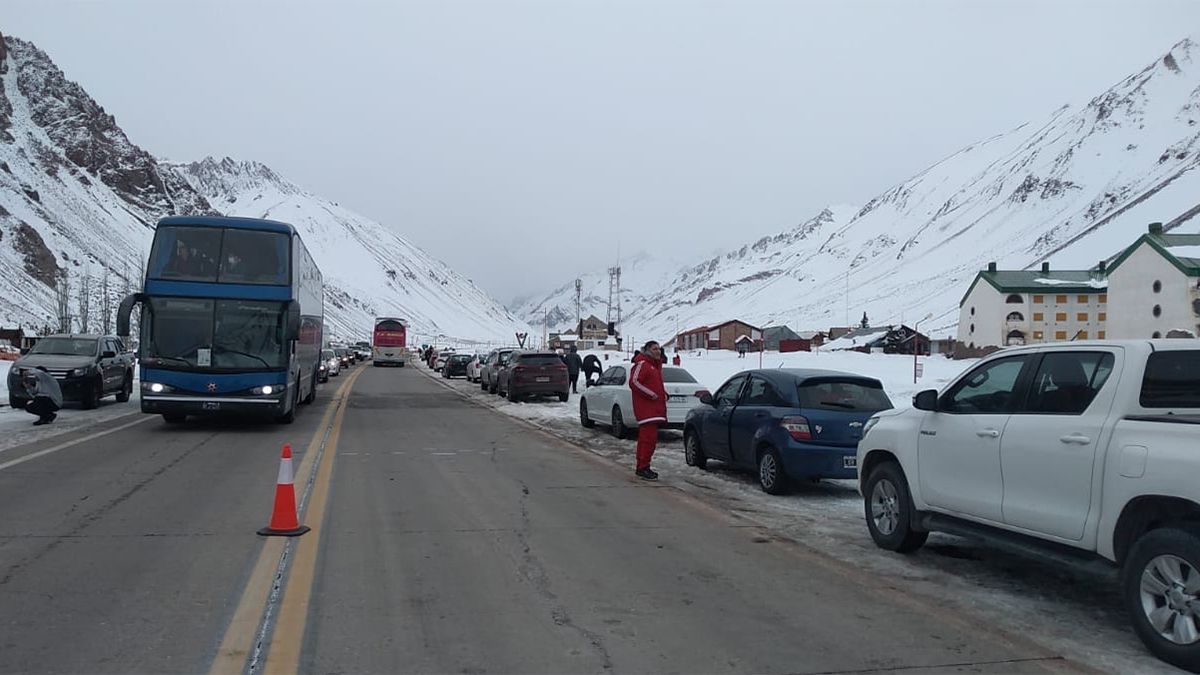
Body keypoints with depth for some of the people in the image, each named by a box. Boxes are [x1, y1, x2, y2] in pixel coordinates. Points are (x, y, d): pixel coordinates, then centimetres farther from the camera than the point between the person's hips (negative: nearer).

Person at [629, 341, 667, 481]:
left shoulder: (656, 364, 20)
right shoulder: (642, 364, -10)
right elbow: (634, 382, -20)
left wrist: (664, 393, 14)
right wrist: (651, 394, -20)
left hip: (655, 407, 10)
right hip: (646, 407, -10)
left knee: (645, 437, 14)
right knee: (649, 437, -14)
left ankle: (641, 467, 21)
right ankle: (643, 468, -12)